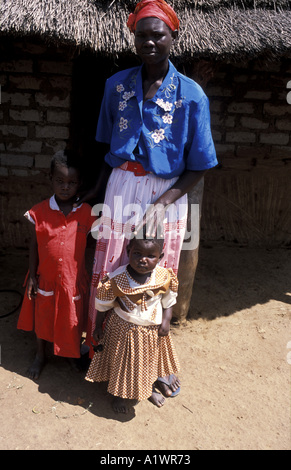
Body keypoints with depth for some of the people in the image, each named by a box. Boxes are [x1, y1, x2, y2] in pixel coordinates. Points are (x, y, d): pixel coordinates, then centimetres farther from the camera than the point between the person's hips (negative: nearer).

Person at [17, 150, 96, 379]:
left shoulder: (87, 213, -11)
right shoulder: (39, 212, -11)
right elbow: (34, 245, -2)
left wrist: (92, 280, -1)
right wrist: (32, 276, -2)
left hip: (74, 280, 0)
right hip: (46, 279, 1)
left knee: (74, 320, 17)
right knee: (42, 318, 20)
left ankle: (75, 354, 46)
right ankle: (40, 356, 45)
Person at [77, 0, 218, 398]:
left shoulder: (191, 95, -5)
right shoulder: (117, 85, 5)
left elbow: (198, 168, -6)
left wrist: (163, 201, -18)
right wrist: (96, 189, 5)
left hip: (166, 196, -2)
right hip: (121, 190, 3)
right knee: (109, 274, 9)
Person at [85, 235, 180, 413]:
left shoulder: (164, 277, -19)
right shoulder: (116, 279, -26)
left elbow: (168, 302, -1)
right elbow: (103, 304, -10)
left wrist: (166, 321, -10)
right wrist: (99, 326, -2)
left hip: (153, 330, 3)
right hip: (123, 329, -2)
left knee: (151, 359, 25)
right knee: (122, 361, 18)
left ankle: (150, 387, 55)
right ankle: (121, 393, 47)